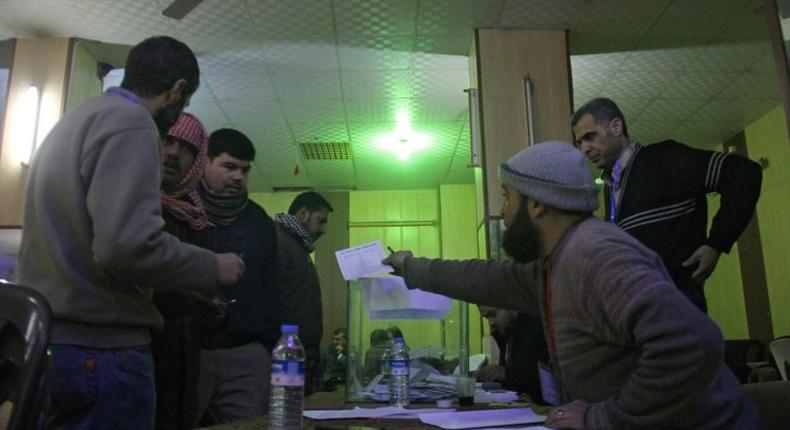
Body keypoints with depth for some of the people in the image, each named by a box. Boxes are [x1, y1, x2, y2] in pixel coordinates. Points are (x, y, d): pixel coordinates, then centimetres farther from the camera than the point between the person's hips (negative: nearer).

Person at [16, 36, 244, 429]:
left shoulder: (74, 119, 16)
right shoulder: (130, 123, -14)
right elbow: (128, 244, -26)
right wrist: (213, 268, -11)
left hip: (43, 338, 9)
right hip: (97, 348, -9)